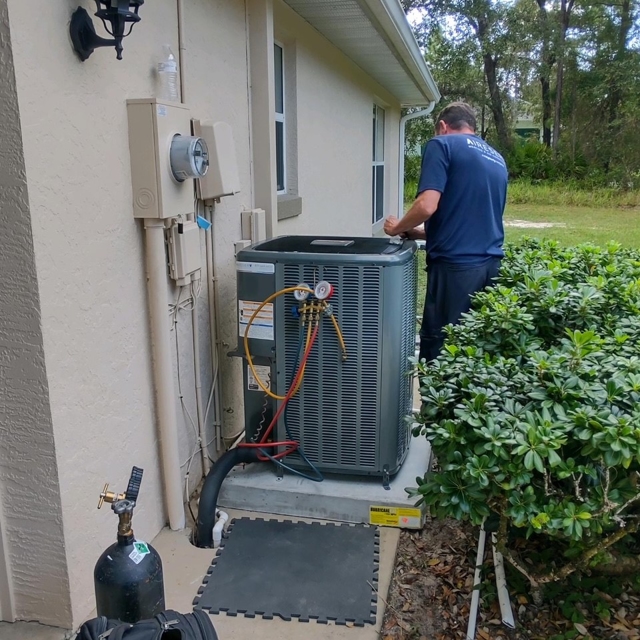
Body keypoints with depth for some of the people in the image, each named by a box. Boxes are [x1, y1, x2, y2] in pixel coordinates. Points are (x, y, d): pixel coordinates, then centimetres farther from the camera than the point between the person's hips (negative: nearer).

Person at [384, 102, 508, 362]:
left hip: (456, 264, -7)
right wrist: (418, 232, 27)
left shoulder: (442, 144, -2)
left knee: (438, 347, 1)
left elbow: (427, 206, -16)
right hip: (491, 264, 7)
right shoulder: (497, 159, 20)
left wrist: (399, 228, 3)